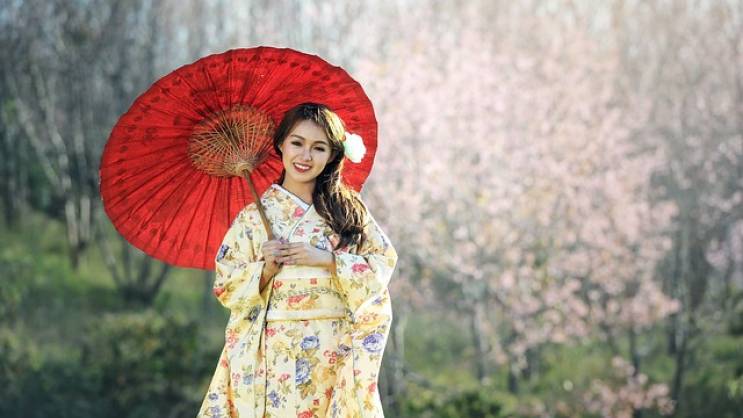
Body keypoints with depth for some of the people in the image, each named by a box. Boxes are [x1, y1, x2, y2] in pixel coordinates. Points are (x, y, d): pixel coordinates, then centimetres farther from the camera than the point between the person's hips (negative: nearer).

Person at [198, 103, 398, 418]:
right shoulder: (254, 217, 4)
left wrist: (327, 259, -12)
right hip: (273, 357, -1)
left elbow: (383, 265, 0)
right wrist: (265, 268, -13)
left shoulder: (348, 209, 6)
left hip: (334, 357, 1)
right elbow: (226, 288, 3)